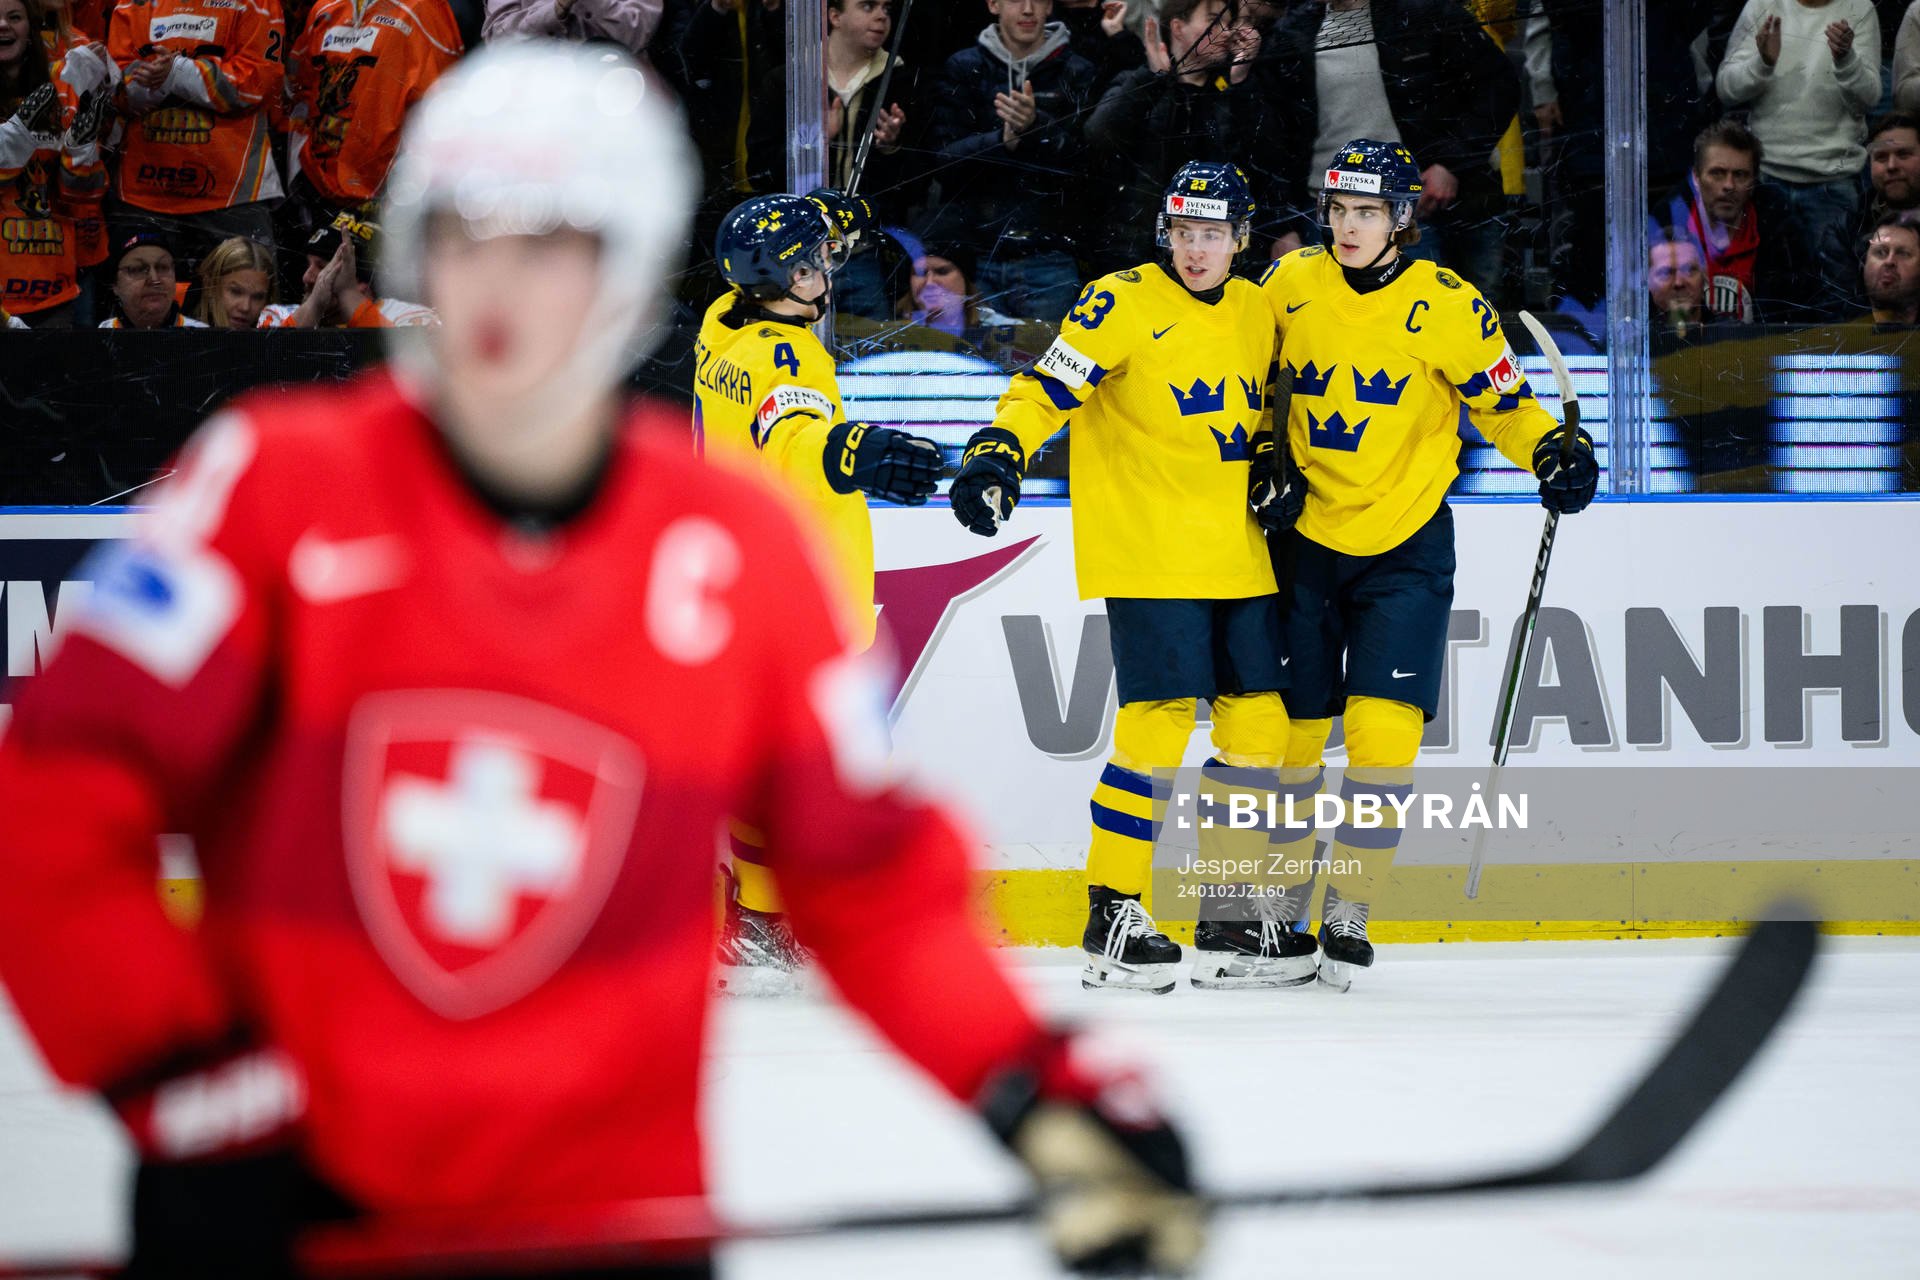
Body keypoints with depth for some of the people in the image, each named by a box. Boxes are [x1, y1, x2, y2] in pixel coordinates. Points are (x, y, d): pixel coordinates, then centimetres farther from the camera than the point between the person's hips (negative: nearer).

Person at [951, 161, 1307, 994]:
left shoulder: (1256, 315, 12)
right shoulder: (1124, 305, -8)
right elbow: (1046, 390, -14)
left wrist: (1269, 464, 7)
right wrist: (998, 452, -29)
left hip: (1236, 560, 7)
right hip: (1147, 555, -7)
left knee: (1258, 727, 6)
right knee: (1158, 722, -13)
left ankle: (1228, 921, 16)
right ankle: (1114, 914, -5)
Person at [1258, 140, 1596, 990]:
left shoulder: (1447, 307, -10)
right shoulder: (1289, 285, -2)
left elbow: (1502, 405, -1)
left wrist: (1553, 452, -19)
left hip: (1403, 545, -2)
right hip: (1303, 536, 3)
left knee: (1383, 730, -13)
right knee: (1290, 728, 5)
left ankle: (1350, 913, -1)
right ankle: (1280, 904, 22)